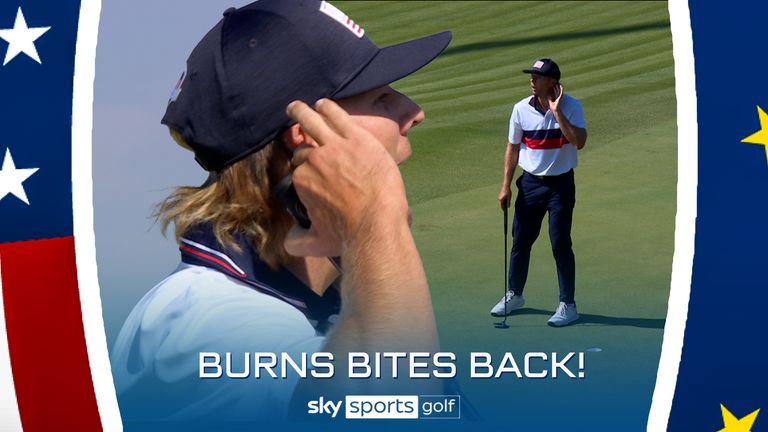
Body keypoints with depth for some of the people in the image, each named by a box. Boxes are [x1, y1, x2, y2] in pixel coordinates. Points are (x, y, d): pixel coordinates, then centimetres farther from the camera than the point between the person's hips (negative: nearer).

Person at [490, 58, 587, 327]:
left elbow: (579, 142, -26)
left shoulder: (571, 106, -11)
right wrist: (506, 185, 4)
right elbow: (513, 148, 7)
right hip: (530, 183, 3)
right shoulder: (521, 109, -3)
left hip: (560, 184, -3)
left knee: (560, 244, -5)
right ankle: (514, 295, 29)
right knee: (520, 241, 10)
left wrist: (557, 111, -27)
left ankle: (568, 305, 7)